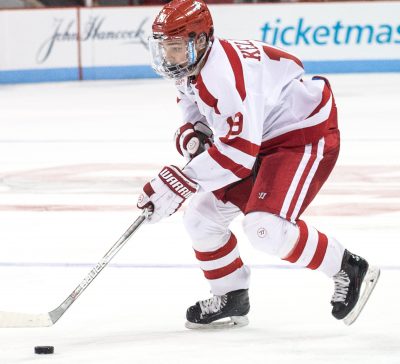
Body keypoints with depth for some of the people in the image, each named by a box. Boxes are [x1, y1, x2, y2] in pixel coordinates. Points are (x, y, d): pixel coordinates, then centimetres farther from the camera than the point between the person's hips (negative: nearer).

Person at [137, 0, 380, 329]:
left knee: (266, 227, -27)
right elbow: (195, 119, 17)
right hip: (263, 144, 10)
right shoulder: (190, 71, 1)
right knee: (201, 216, 6)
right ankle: (231, 299, 22)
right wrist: (191, 136, -9)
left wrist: (181, 181, -35)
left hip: (306, 138, -10)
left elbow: (240, 149, -35)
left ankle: (350, 271, -8)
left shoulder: (226, 72, -31)